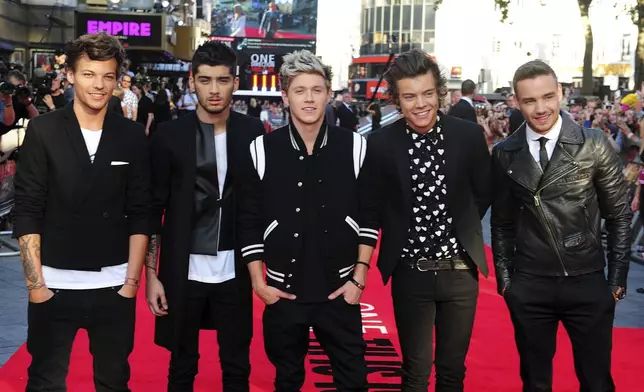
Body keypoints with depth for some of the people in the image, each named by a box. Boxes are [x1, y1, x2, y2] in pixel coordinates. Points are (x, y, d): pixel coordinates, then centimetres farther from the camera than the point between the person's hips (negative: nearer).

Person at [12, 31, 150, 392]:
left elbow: (140, 216, 3)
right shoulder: (43, 130, -3)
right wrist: (35, 283, -8)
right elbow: (27, 213, -4)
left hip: (114, 286, 2)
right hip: (54, 284, -1)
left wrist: (132, 281, -2)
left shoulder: (133, 137, 2)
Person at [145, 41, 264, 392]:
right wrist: (151, 274, -4)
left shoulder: (252, 132, 0)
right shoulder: (169, 135, -3)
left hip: (234, 271, 1)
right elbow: (154, 208, -1)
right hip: (183, 271, -1)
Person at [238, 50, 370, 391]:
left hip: (339, 290, 0)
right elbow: (249, 221, 0)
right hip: (283, 291, 0)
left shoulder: (354, 147, -3)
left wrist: (359, 278, -2)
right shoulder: (263, 149, -4)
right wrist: (258, 281, -2)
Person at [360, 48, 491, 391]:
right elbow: (371, 208, 2)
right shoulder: (380, 144, -9)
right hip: (410, 273, -1)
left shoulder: (469, 135, -5)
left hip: (459, 269, 2)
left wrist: (461, 227, 6)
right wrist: (399, 235, -3)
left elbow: (483, 192, 9)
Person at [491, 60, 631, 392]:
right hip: (528, 287, 1)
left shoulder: (594, 144, -5)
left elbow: (619, 215, 0)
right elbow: (502, 221, 8)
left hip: (588, 283, -1)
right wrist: (504, 277, 6)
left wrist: (618, 278, -1)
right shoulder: (504, 154, 0)